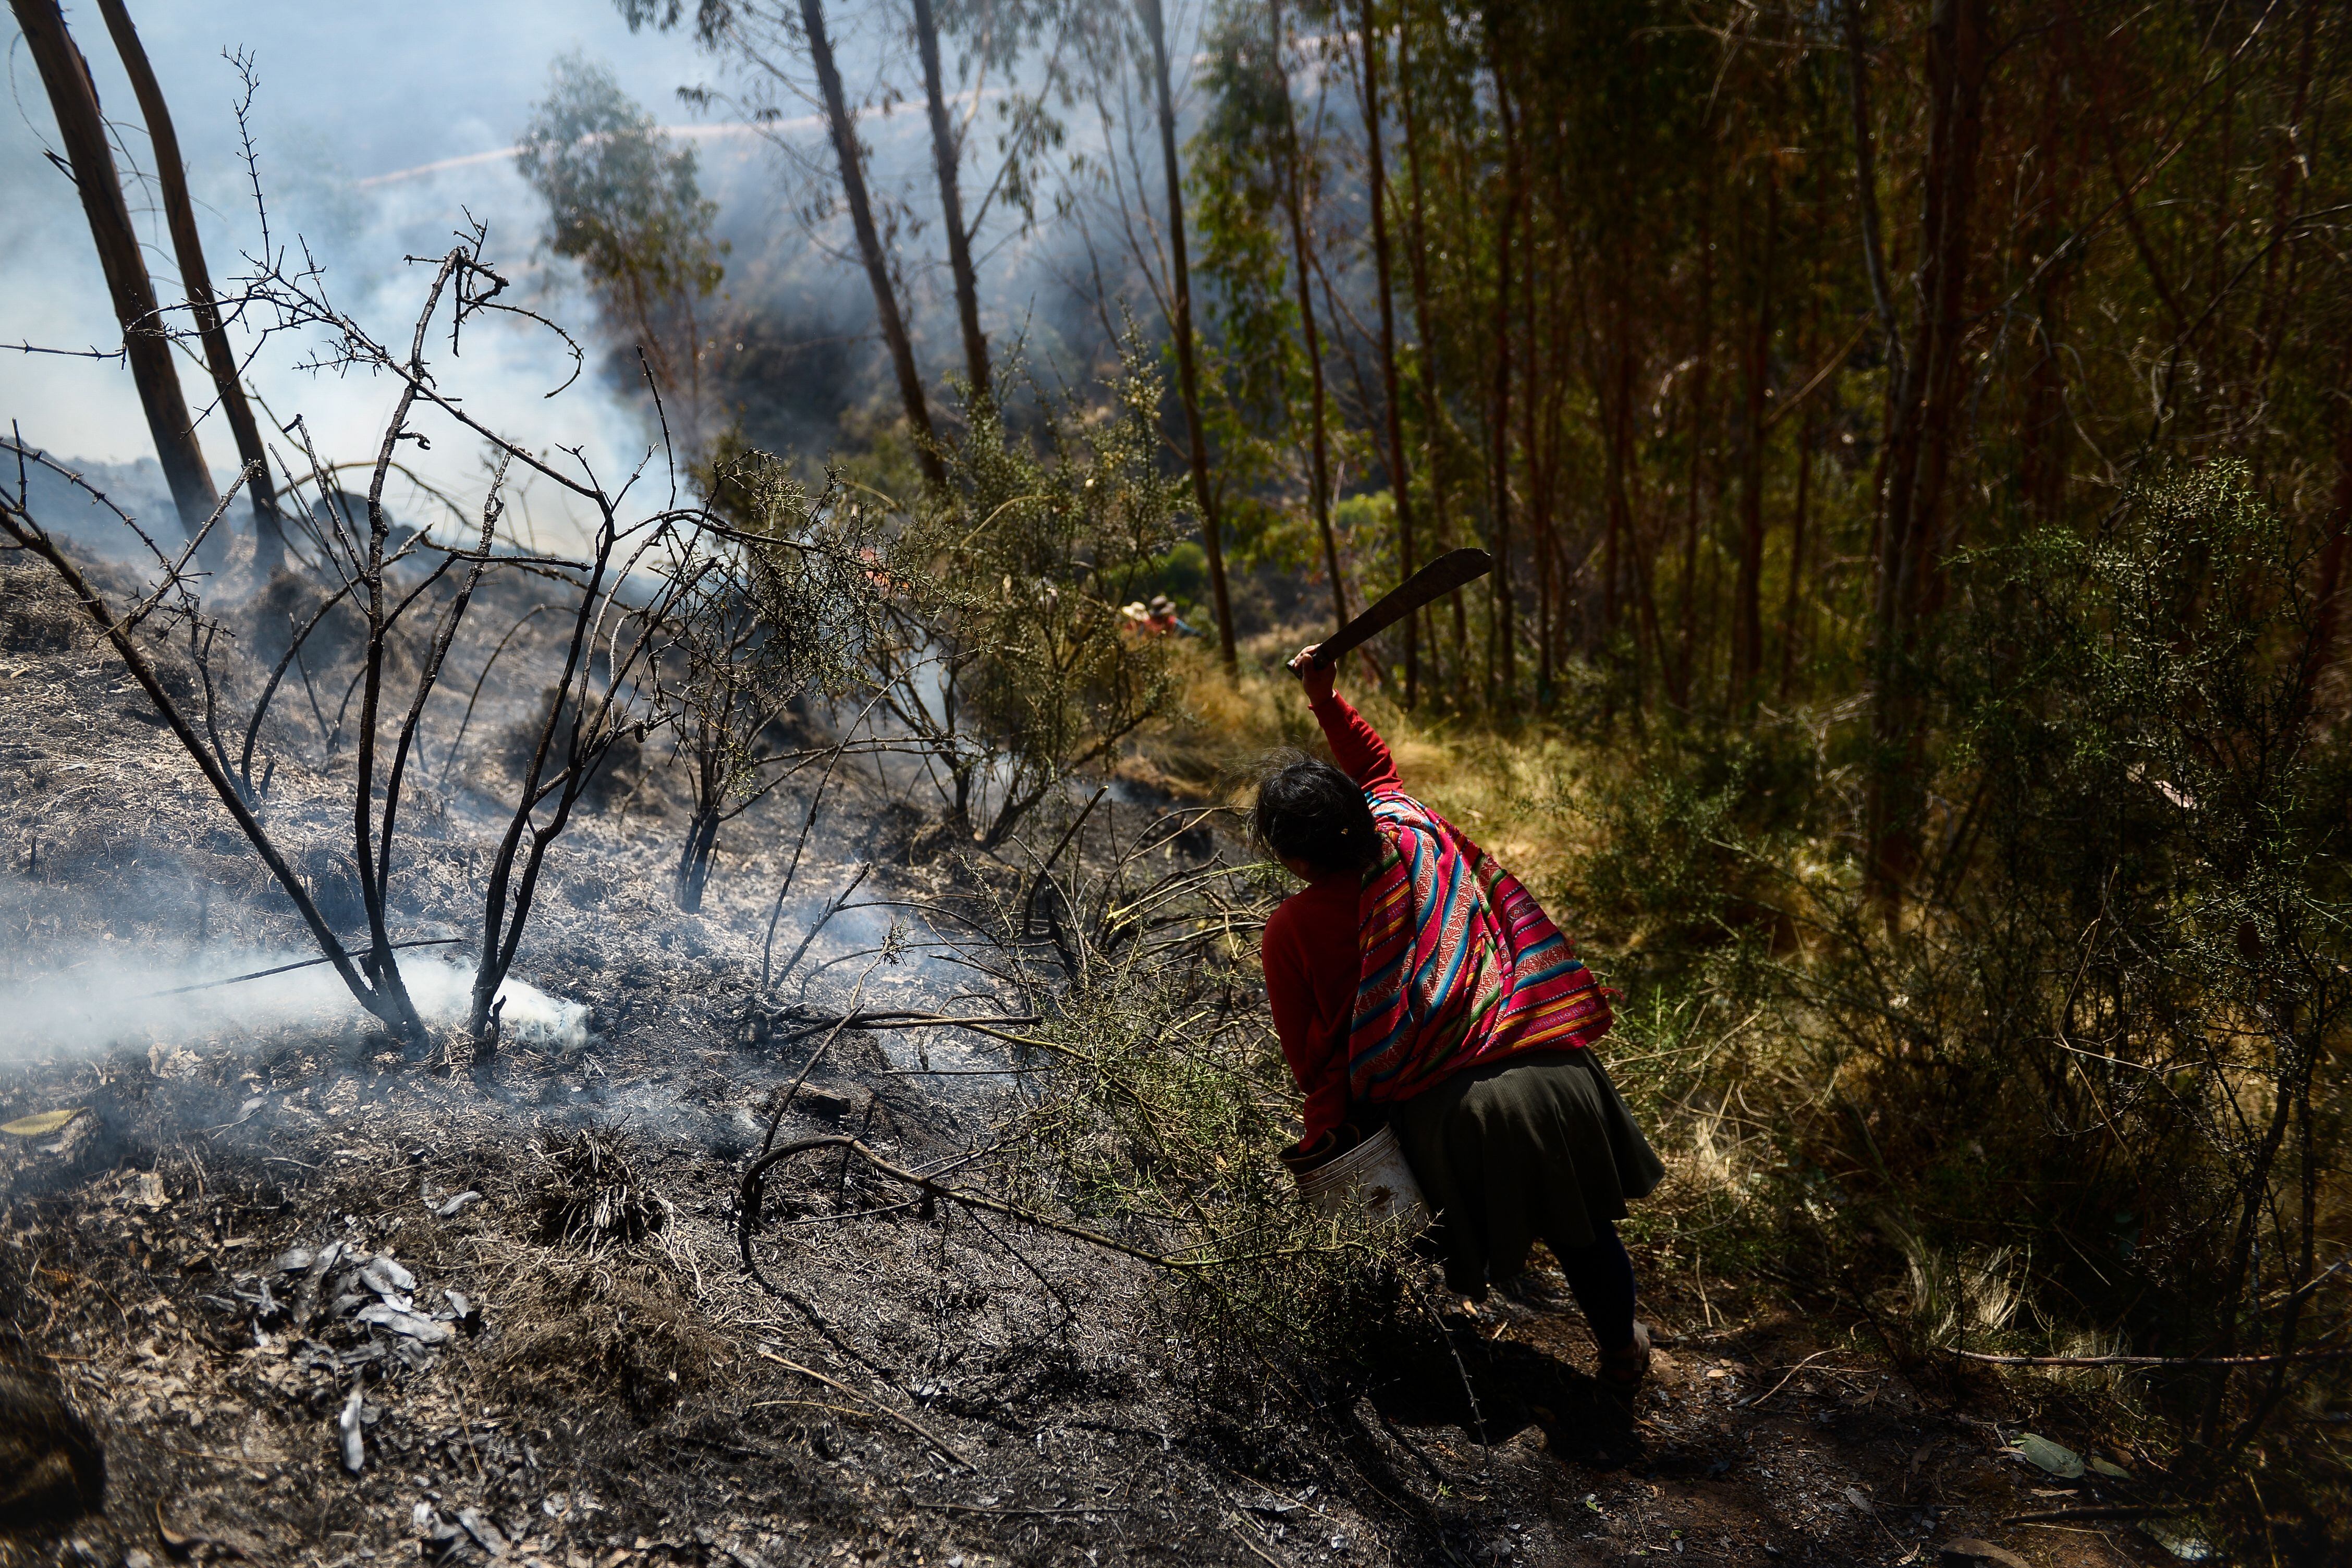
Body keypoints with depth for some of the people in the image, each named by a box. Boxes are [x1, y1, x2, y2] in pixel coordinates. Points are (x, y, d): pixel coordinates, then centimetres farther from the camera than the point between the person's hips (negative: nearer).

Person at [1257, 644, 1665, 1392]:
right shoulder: (1409, 827, -1)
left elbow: (1310, 1056, -2)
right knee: (1587, 1232, 23)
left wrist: (1327, 1123, 11)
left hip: (1447, 1111, -4)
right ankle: (1622, 1353, 45)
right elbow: (1374, 762, 22)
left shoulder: (1291, 933, -10)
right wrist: (1326, 700, 20)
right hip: (1550, 1072, 4)